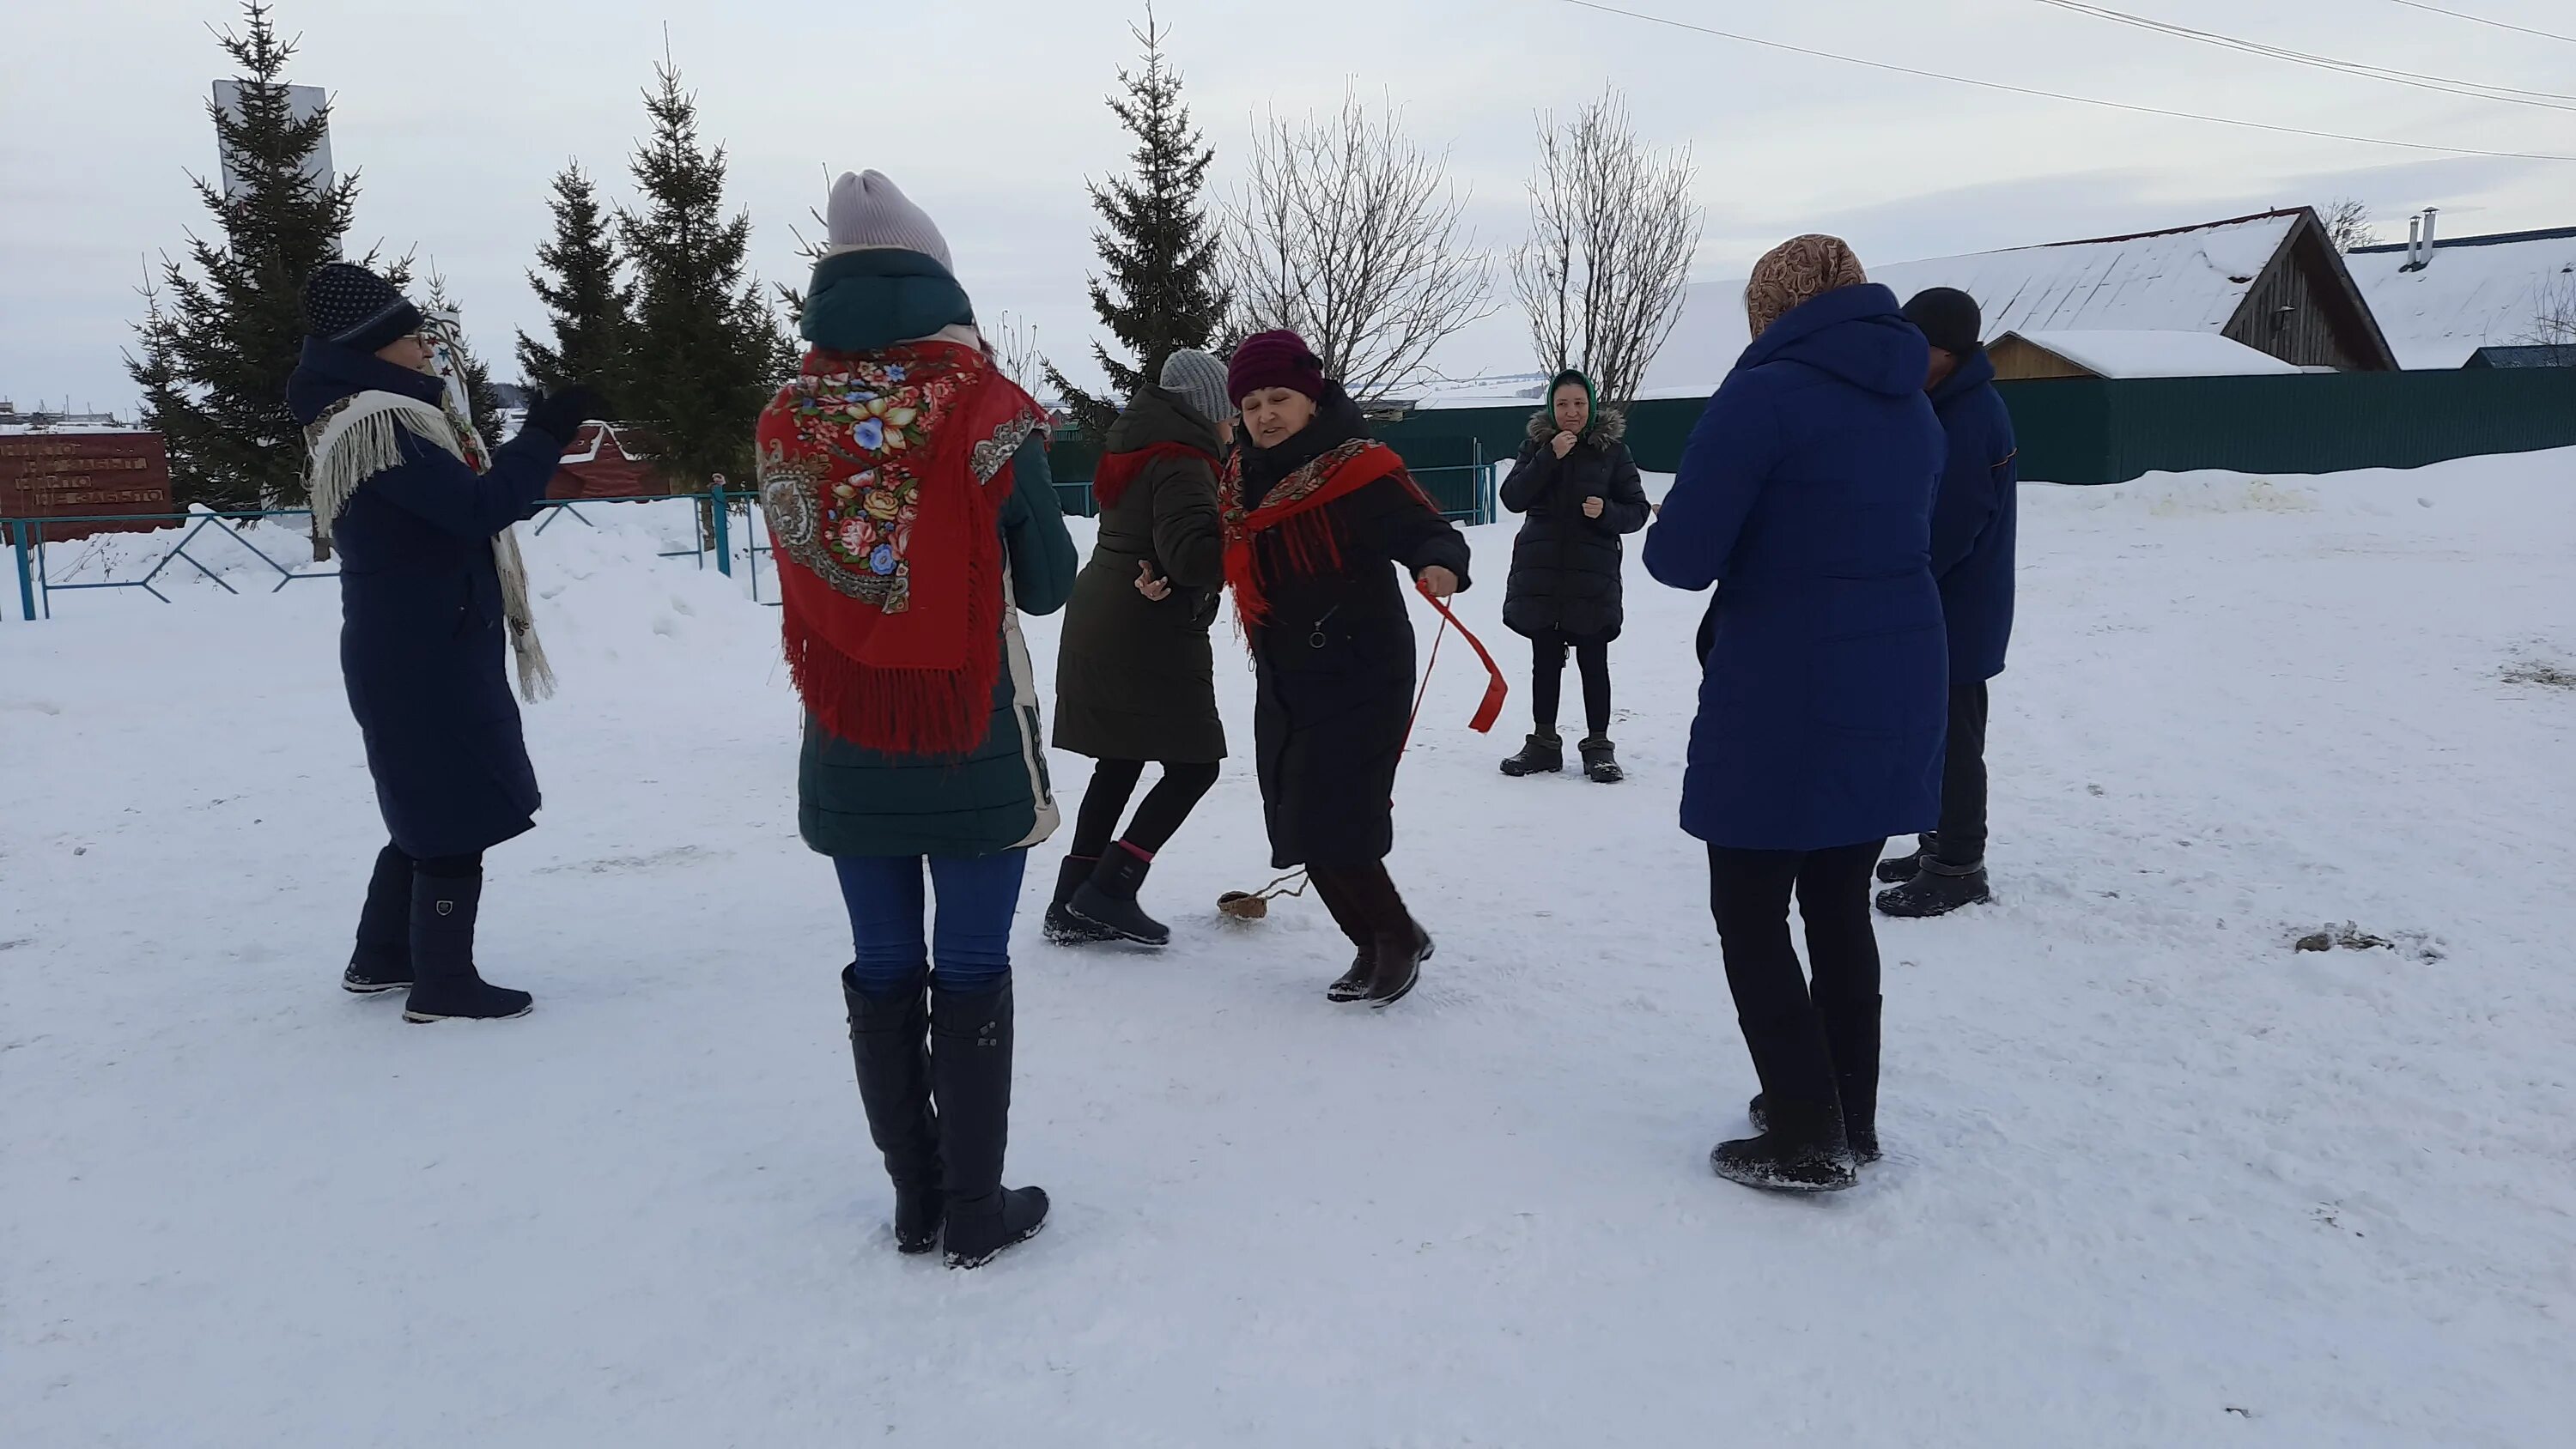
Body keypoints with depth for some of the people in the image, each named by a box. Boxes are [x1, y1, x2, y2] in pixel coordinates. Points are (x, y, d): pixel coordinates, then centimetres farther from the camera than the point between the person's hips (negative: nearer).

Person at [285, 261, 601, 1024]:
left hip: (421, 652, 11)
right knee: (459, 816, -3)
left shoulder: (386, 416, 15)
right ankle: (444, 986, 7)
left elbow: (461, 505, 17)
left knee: (429, 809, 20)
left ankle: (381, 958, 32)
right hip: (424, 659, -11)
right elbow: (480, 507, -24)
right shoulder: (375, 427, -18)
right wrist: (547, 430, -18)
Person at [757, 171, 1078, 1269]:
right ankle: (976, 1213, 15)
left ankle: (914, 1202, 24)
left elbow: (801, 580, 9)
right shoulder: (984, 412, -11)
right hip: (973, 752, -3)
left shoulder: (785, 424, 0)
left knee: (883, 971, 13)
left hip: (846, 757, 3)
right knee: (972, 973, 6)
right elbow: (1048, 587, -3)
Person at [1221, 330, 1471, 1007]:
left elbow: (1430, 532, -17)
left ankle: (1398, 937, 14)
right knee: (1299, 827, 10)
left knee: (1332, 829, -10)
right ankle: (1378, 947, 27)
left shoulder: (1359, 471, -14)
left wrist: (1441, 566, -38)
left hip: (1361, 679, -8)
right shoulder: (1243, 477, 7)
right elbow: (1227, 562, 22)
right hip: (1282, 684, 8)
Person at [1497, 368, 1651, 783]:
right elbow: (1513, 498, -7)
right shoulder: (1536, 445, 5)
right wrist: (1549, 457, -16)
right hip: (1540, 571, 2)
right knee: (1545, 658, 9)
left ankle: (1599, 747, 11)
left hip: (1593, 573, -2)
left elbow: (1637, 511, 2)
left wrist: (1606, 511, -18)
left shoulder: (1612, 449, 1)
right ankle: (1543, 743, 19)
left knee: (1593, 660, 1)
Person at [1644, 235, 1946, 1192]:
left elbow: (1679, 556, -16)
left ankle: (1808, 1139, 7)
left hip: (1785, 696, -8)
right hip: (1898, 687, 8)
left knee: (1749, 912, 5)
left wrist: (1708, 546, 6)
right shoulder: (1913, 406, 11)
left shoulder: (1766, 394, -13)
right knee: (1840, 905, 18)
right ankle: (1848, 1119, 27)